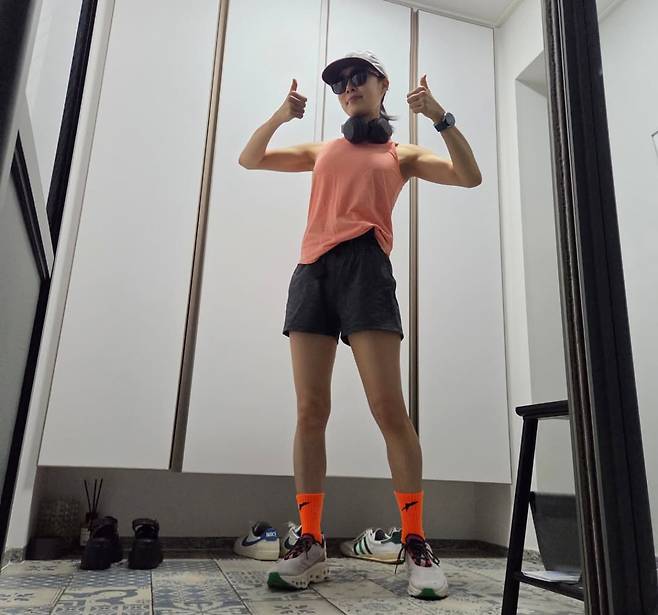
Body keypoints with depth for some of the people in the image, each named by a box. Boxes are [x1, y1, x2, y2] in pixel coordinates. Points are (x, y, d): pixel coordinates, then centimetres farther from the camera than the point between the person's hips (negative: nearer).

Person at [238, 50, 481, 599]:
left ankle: (416, 544, -3)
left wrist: (440, 116, 1)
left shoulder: (400, 154, 21)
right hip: (312, 271, 3)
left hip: (363, 267, -3)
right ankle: (311, 544, 0)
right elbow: (249, 159, 28)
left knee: (388, 409, -13)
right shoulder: (322, 151, 29)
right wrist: (280, 117, 12)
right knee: (310, 411, -5)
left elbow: (469, 176, 10)